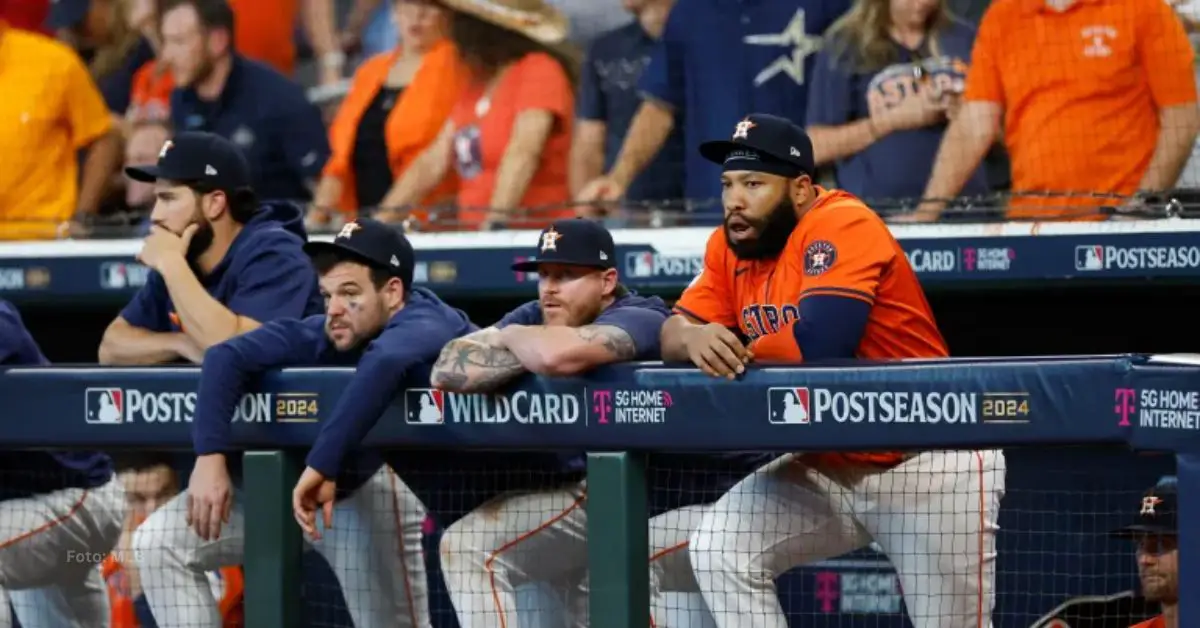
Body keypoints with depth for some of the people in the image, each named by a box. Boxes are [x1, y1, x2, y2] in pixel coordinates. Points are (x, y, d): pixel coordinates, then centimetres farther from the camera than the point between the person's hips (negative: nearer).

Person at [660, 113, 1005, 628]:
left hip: (928, 465, -8)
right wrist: (694, 339, -24)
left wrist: (728, 353, -15)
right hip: (827, 468, 8)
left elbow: (818, 344, -32)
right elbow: (673, 331, 1)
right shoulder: (730, 247, 3)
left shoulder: (841, 227, -21)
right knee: (719, 550, -8)